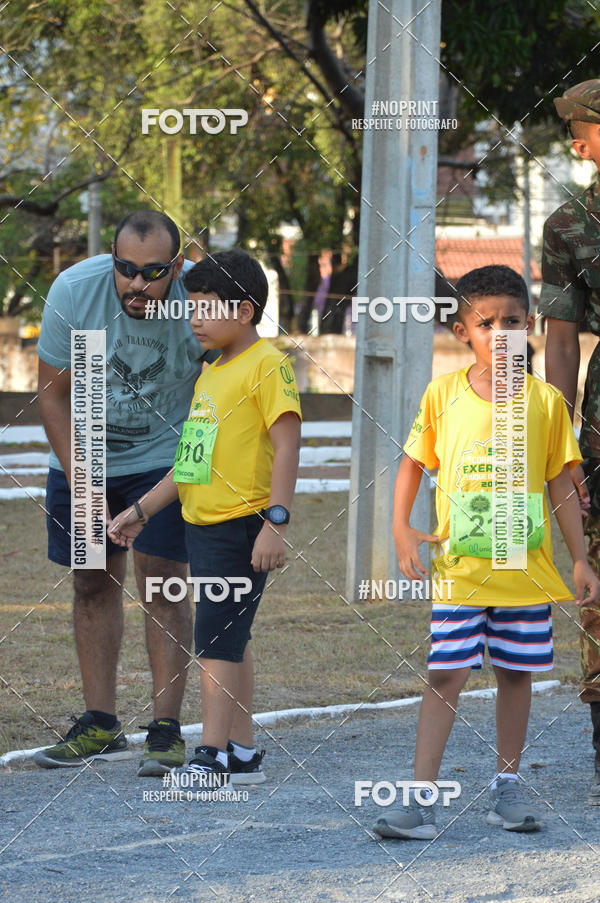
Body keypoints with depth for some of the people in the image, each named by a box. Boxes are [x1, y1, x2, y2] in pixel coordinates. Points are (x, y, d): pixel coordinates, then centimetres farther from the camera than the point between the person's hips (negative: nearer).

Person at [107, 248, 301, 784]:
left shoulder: (267, 364, -11)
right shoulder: (211, 372, 17)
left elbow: (287, 445, -17)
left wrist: (276, 522, -24)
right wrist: (140, 512, 23)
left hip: (240, 528, -9)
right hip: (201, 524, 9)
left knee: (217, 642, -10)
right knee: (228, 642, 12)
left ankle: (212, 759, -9)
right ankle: (243, 754, 18)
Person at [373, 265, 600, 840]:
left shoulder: (545, 401, 0)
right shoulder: (443, 394, -1)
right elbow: (412, 463, 7)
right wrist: (402, 529, -6)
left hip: (527, 570, 1)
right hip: (459, 569, -1)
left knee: (516, 673, 10)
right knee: (446, 675, -6)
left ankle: (507, 787, 24)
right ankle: (421, 800, -8)